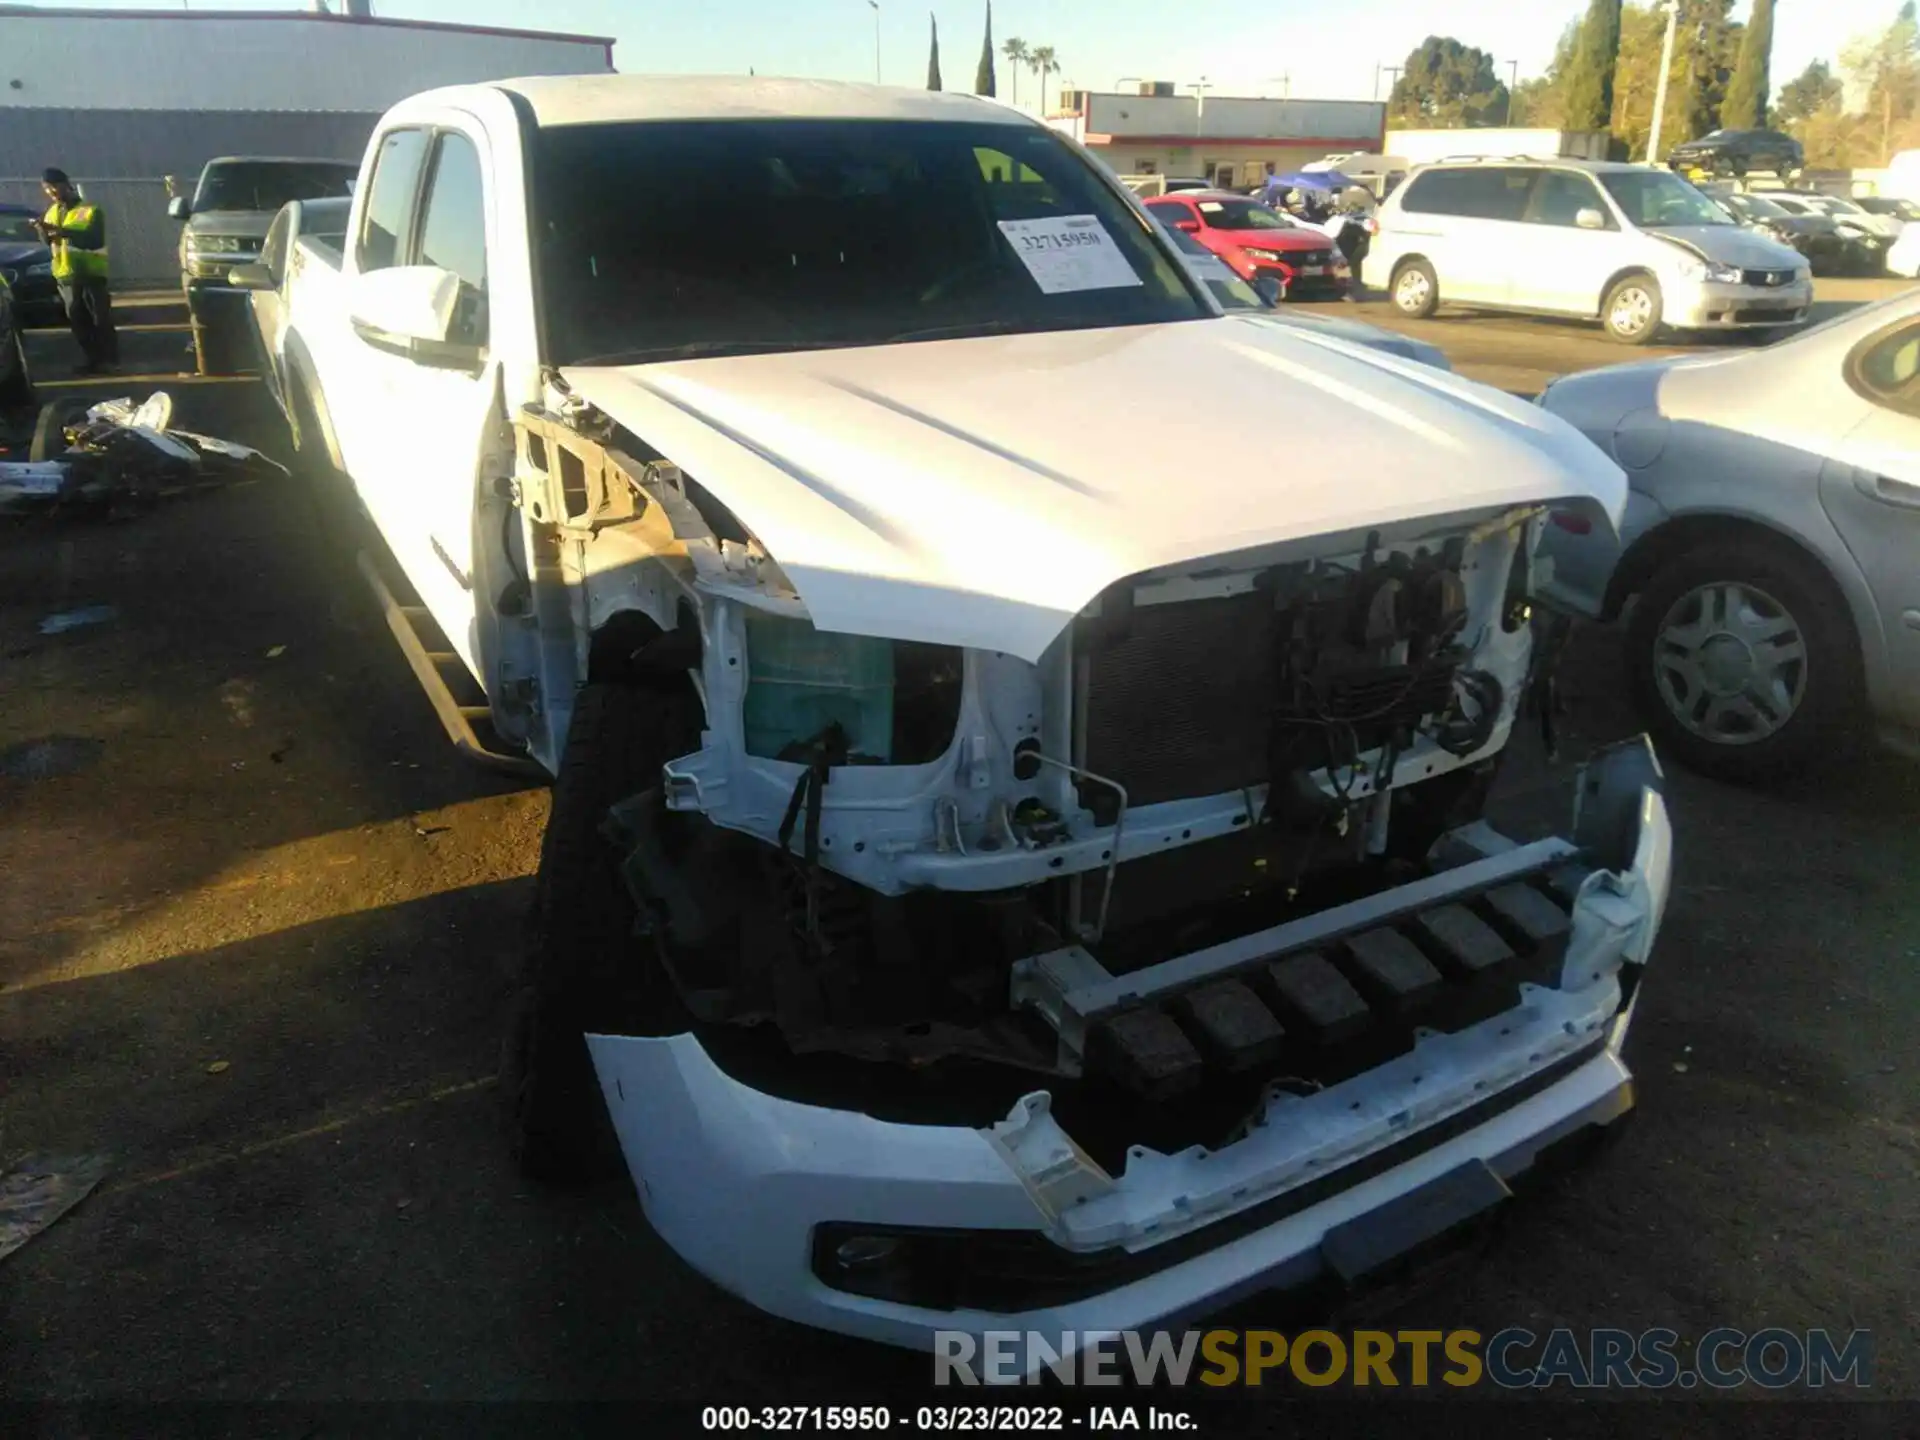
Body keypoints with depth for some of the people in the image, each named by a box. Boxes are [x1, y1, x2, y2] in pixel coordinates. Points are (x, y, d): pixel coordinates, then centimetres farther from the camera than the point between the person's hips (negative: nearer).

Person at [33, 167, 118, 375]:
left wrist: (64, 231, -26)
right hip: (65, 274, 6)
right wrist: (43, 232, -7)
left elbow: (94, 239, -19)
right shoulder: (52, 212, 15)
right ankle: (94, 359, 11)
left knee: (100, 318, -3)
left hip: (90, 272, -6)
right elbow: (49, 243, 15)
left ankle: (109, 358, 3)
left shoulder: (90, 210, -5)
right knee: (78, 321, 5)